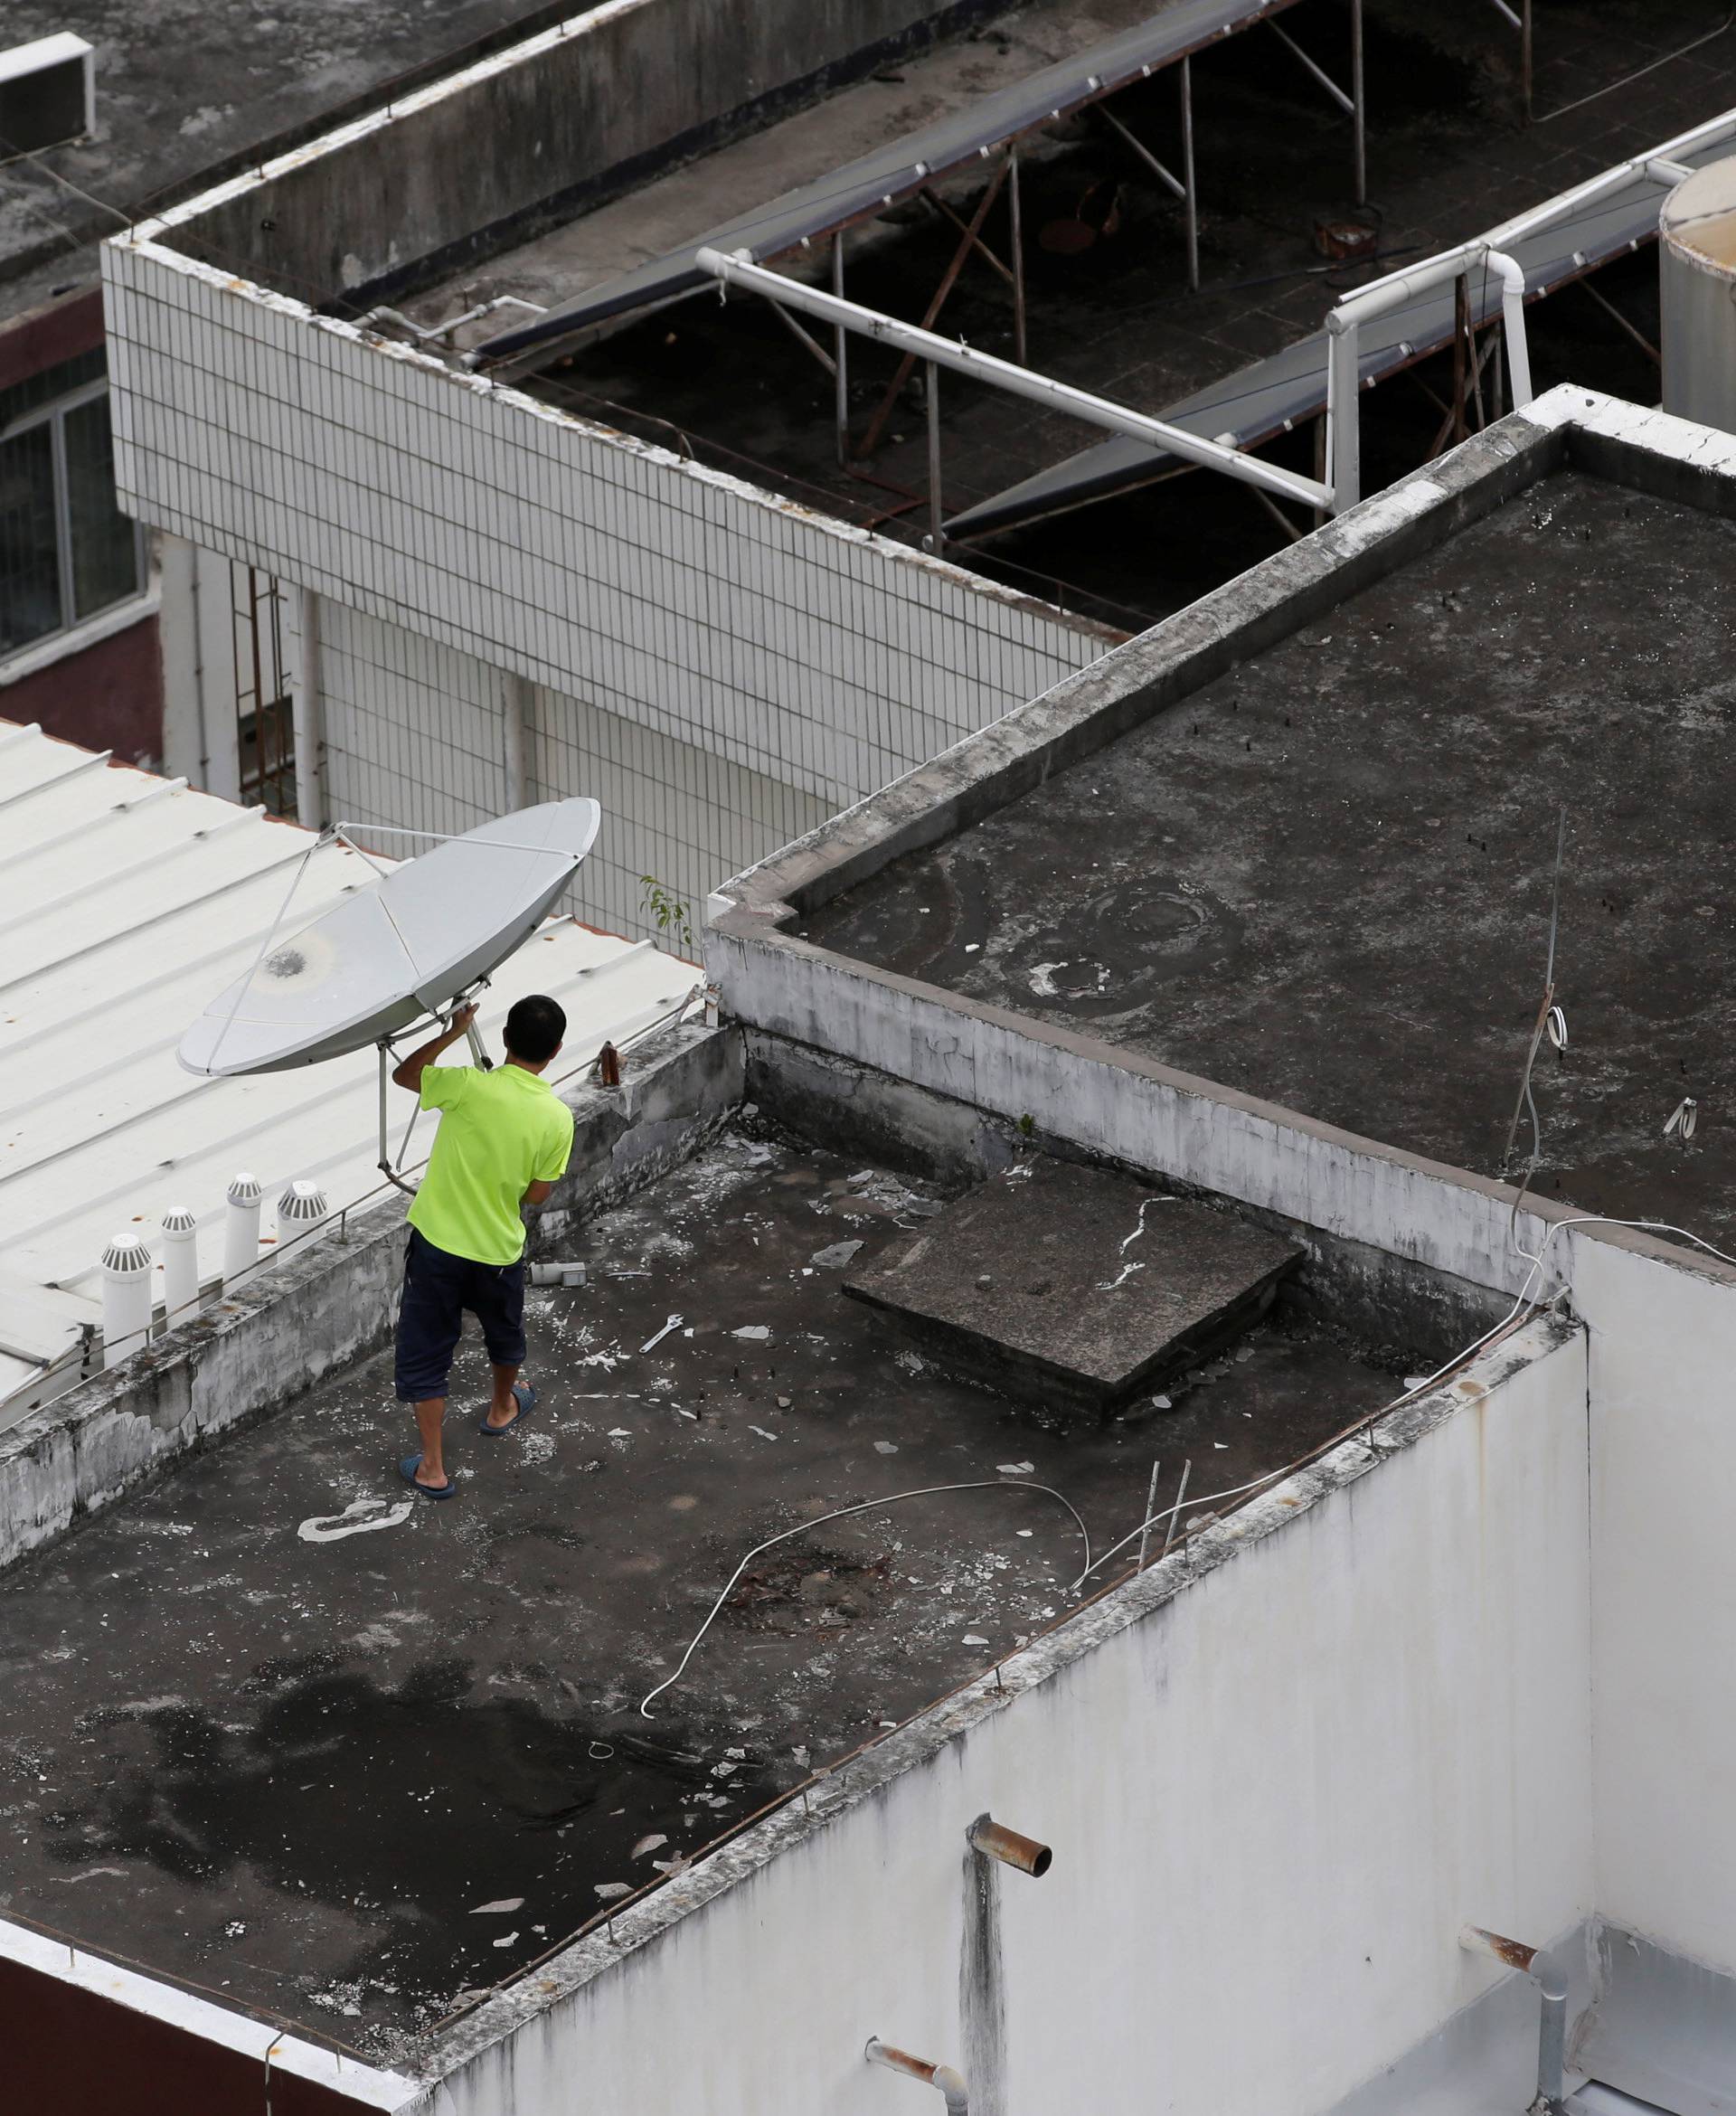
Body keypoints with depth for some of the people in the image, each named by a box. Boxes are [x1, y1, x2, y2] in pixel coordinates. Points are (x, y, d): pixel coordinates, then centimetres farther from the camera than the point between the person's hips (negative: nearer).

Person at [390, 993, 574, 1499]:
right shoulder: (557, 1119, -15)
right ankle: (503, 1408, 58)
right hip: (499, 1249, 2)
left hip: (437, 1244, -2)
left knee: (426, 1352, 11)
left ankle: (432, 1468, 14)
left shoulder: (470, 1088, -22)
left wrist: (452, 1032, 7)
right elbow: (536, 1195, -4)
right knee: (504, 1330, 32)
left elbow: (403, 1074, -3)